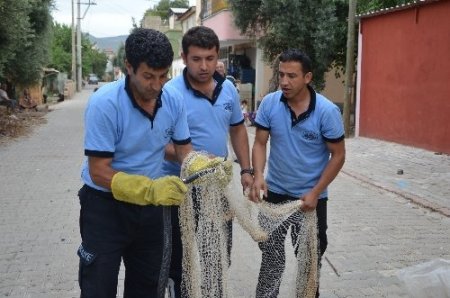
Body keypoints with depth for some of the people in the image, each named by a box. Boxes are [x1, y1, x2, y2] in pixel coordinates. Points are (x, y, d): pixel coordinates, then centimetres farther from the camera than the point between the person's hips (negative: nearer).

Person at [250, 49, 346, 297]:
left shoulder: (327, 111, -17)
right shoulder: (269, 103, -10)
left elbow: (338, 155, -10)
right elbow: (260, 143, -5)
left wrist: (315, 193, -16)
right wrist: (258, 176, -23)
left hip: (311, 197, -1)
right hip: (275, 192, 2)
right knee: (271, 253, 13)